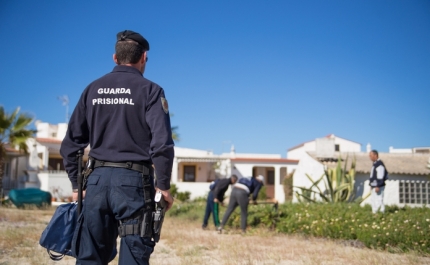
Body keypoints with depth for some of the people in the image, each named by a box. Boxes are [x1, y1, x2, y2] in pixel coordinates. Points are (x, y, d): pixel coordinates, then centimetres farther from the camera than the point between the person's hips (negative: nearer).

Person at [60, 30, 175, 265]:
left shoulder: (93, 89, 11)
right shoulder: (149, 90, -2)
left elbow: (70, 144, 10)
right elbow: (161, 142, -13)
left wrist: (76, 184, 17)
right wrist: (164, 185, -4)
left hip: (98, 178, 4)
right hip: (133, 179, -4)